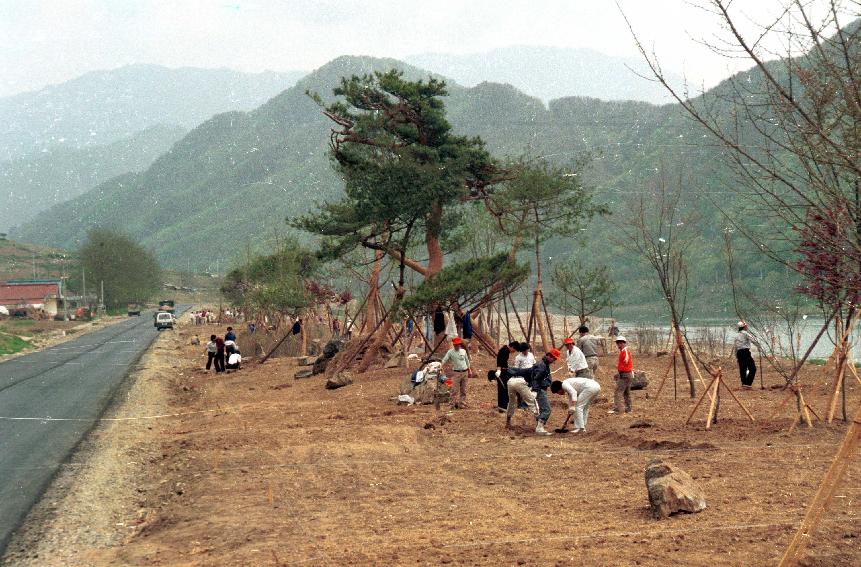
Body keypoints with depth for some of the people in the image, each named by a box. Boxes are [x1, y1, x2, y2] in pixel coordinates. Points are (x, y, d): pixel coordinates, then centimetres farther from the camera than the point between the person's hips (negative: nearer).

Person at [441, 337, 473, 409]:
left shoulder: (463, 351, 10)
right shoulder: (450, 352, -2)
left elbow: (467, 361, 19)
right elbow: (444, 360, -10)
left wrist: (469, 370, 21)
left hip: (465, 372, 4)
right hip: (456, 372, -4)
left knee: (463, 390, 7)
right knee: (455, 389, -9)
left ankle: (462, 404, 13)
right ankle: (453, 404, -6)